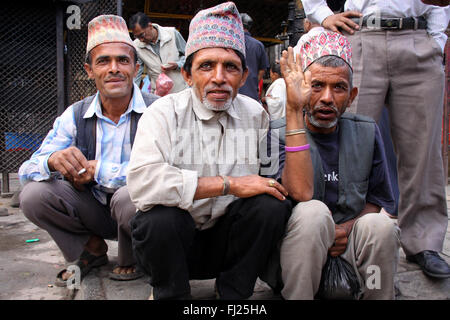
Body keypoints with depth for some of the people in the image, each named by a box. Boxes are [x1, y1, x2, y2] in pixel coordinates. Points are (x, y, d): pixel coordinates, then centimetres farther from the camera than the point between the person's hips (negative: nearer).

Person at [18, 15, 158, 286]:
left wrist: (97, 170, -28)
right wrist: (54, 160, -28)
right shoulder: (75, 116, -2)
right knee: (34, 194, -16)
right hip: (95, 210, 4)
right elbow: (26, 170, -4)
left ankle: (132, 260, -1)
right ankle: (92, 250, 9)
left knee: (131, 195, -35)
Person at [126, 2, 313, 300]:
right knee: (160, 217, -32)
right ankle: (170, 294, 1)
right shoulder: (166, 113, -11)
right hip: (174, 243, -2)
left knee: (271, 205, -22)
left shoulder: (256, 116, 0)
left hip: (228, 242, 3)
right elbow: (141, 182, -30)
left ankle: (234, 293, 1)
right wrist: (229, 184, -26)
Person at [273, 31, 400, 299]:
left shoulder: (366, 133, 4)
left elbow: (376, 198, 11)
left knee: (380, 224, -26)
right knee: (312, 211, -32)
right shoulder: (279, 135, -9)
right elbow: (298, 192, -28)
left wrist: (349, 227, -11)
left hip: (348, 247, 4)